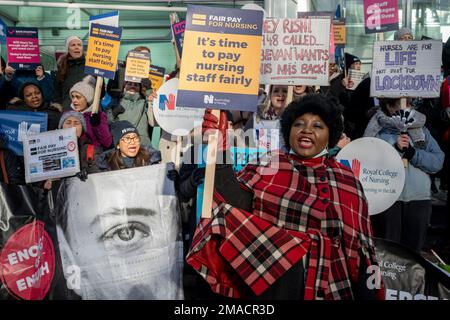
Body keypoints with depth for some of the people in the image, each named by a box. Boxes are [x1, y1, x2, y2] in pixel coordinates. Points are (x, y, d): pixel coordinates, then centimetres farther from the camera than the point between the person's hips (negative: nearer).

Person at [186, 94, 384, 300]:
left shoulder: (347, 182, 6)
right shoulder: (266, 166, 2)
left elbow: (360, 245, 6)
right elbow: (234, 202, -13)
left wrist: (367, 293, 2)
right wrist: (219, 146, -17)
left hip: (324, 285, 2)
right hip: (266, 278, -1)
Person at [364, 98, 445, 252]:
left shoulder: (421, 129, 12)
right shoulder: (377, 130, 2)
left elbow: (438, 161, 2)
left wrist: (411, 152, -11)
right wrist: (395, 149, -16)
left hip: (419, 198, 3)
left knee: (414, 249, 10)